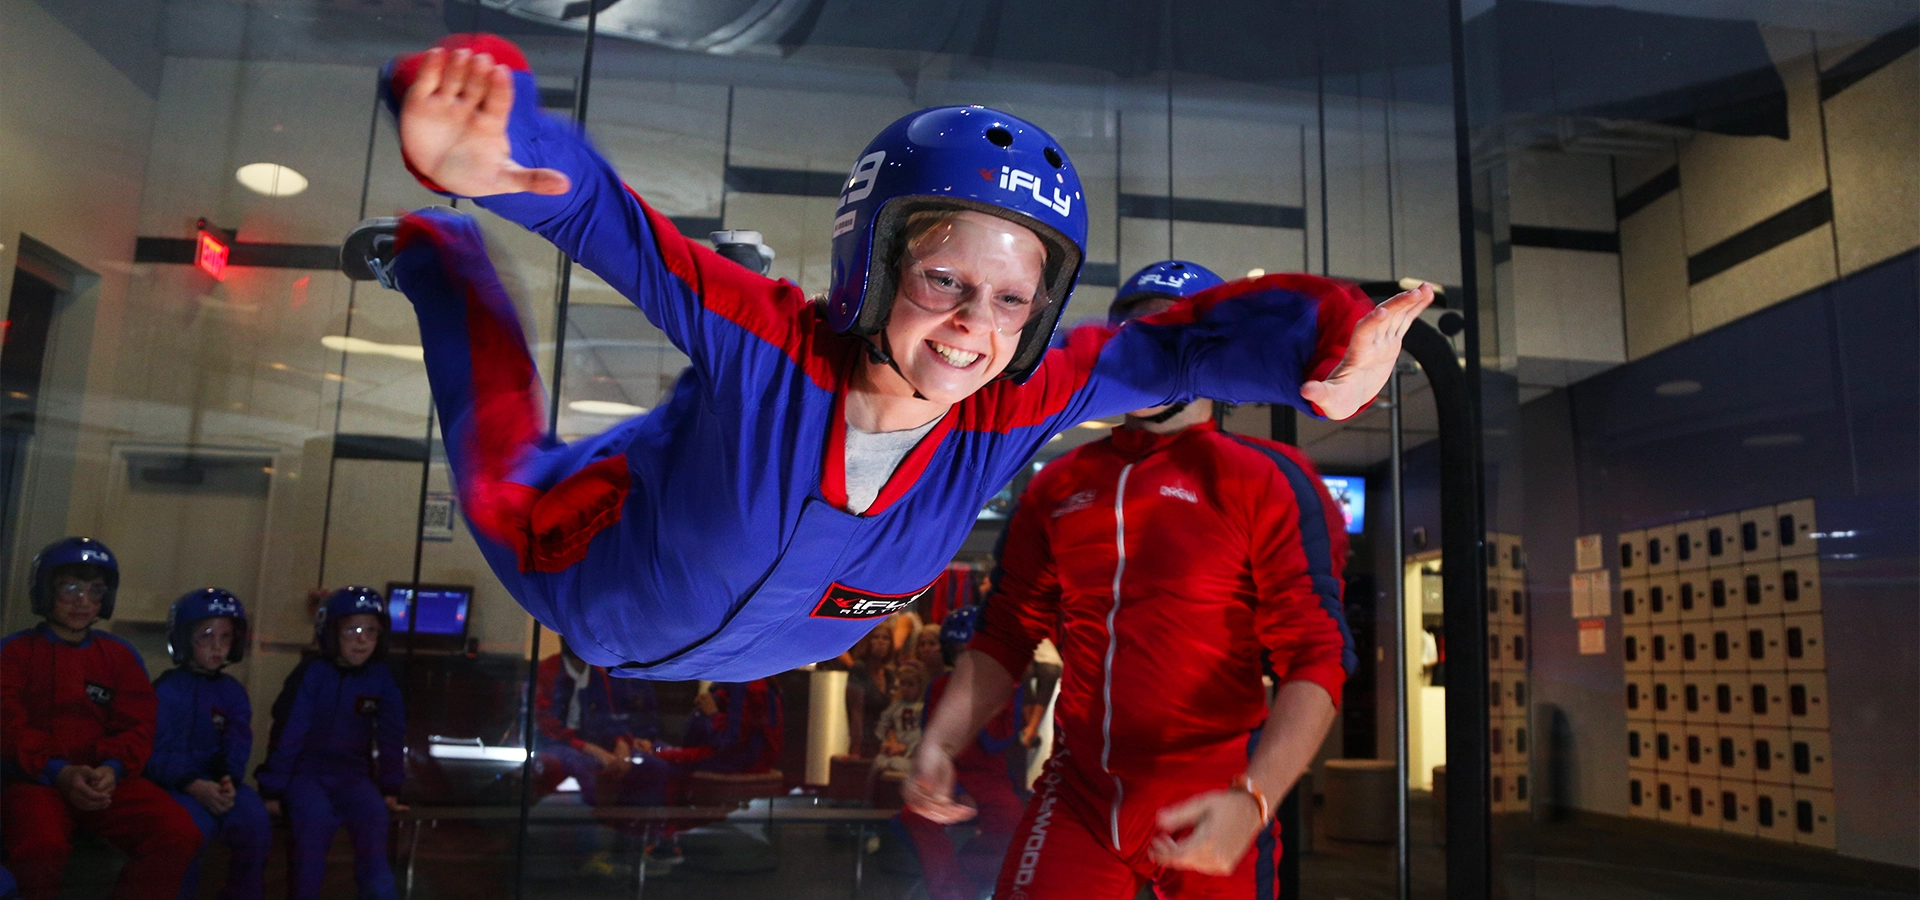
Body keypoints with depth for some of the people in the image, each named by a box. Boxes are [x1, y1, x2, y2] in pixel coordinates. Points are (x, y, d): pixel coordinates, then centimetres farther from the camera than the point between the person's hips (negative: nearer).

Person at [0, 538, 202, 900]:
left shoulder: (121, 655, 14)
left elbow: (136, 728, 8)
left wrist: (111, 769, -15)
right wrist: (60, 773, -20)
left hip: (106, 779, 2)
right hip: (34, 779, -2)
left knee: (179, 834, -25)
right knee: (41, 843, -38)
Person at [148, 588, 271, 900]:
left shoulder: (233, 691, 9)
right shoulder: (167, 689, -4)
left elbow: (238, 746, -1)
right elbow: (160, 750, -13)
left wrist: (228, 781, -22)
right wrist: (195, 786, -28)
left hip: (218, 781, 4)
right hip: (174, 781, -4)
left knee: (255, 821, -22)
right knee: (194, 824, -33)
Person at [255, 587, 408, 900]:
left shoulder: (382, 678, -2)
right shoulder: (312, 673, -12)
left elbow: (392, 736, 5)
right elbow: (287, 734, -9)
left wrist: (390, 789, 4)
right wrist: (272, 789, -8)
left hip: (351, 773, 2)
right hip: (305, 771, -2)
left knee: (373, 813, -26)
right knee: (315, 817, -31)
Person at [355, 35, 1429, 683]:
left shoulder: (1014, 409, -34)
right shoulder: (763, 338, -44)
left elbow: (1177, 345, -33)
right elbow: (590, 207, -48)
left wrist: (1327, 341, -52)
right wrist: (488, 150, -70)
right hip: (591, 587, -2)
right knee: (503, 484, 30)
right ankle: (435, 253, 48)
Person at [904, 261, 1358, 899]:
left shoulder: (1266, 481, -5)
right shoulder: (1059, 485, 9)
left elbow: (1315, 659, -11)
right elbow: (1008, 632, 14)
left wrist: (1253, 801, -23)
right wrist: (940, 741, 1)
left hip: (1209, 816, -3)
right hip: (1076, 795, 3)